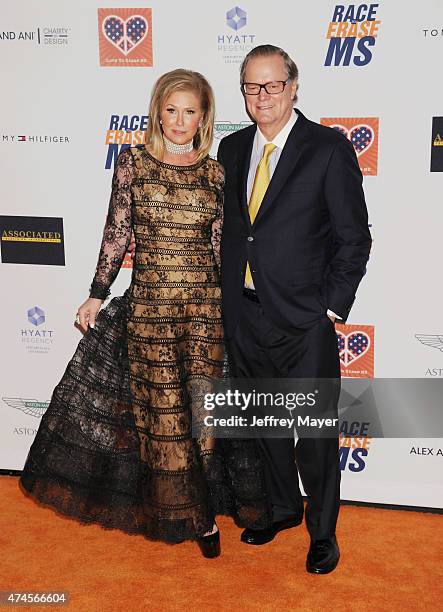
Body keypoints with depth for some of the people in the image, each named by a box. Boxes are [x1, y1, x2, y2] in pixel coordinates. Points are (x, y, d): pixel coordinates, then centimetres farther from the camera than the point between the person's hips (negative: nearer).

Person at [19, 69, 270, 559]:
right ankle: (193, 514, 22)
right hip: (148, 302, 0)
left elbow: (221, 243, 7)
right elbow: (116, 232, 3)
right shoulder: (133, 162, 2)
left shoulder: (215, 173, 6)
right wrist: (96, 295, 3)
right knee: (163, 408, 5)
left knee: (203, 403, 2)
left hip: (206, 302, 1)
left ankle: (204, 508, 22)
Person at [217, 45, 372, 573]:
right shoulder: (231, 149, 9)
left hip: (305, 321, -5)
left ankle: (322, 531, 27)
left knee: (315, 432, 6)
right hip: (243, 316, 5)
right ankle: (283, 507, 41)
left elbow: (354, 238, -7)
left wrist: (332, 308, -11)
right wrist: (227, 294, 7)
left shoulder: (329, 149, -7)